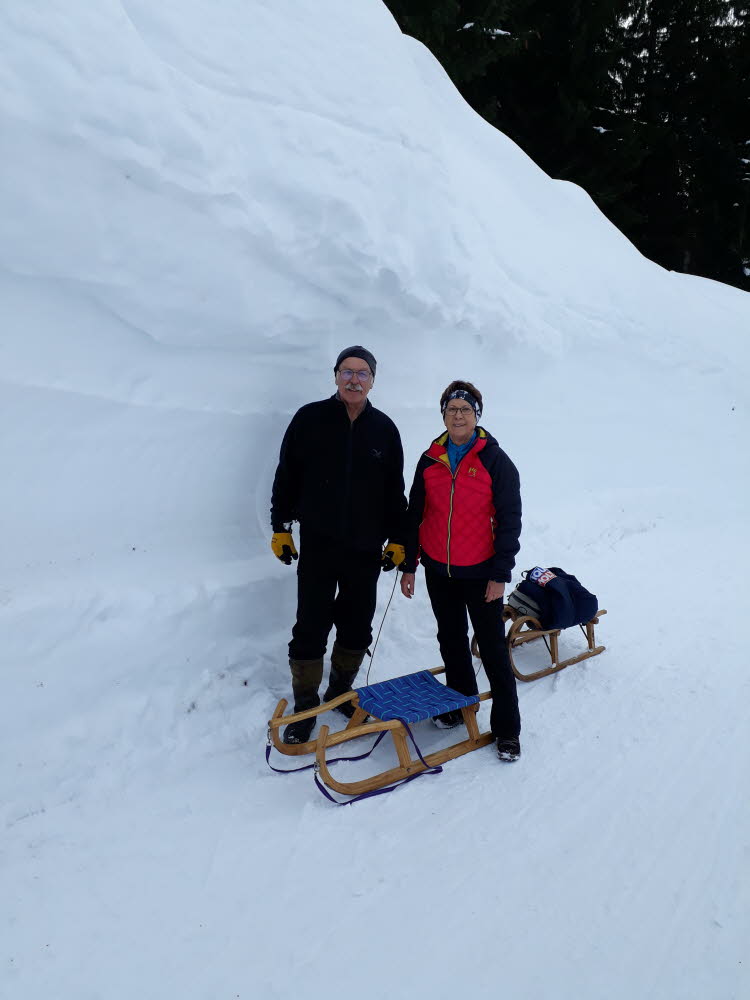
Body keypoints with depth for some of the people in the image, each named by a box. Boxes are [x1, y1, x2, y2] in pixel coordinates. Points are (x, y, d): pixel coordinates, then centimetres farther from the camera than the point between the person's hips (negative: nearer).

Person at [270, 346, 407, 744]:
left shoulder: (385, 428, 5)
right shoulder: (310, 418, -2)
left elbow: (395, 491, 9)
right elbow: (286, 476, 2)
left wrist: (397, 538, 6)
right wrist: (280, 526, 0)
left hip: (366, 549, 3)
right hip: (318, 546, -2)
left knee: (357, 628, 12)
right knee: (311, 629, 1)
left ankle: (340, 691, 33)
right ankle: (305, 706, 17)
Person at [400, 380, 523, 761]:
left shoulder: (495, 460, -8)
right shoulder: (430, 460, 3)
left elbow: (509, 519, -8)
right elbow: (415, 514, 9)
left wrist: (500, 574, -11)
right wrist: (408, 565, 7)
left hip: (480, 573, -4)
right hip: (438, 571, 4)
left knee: (493, 648, 2)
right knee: (451, 642, 17)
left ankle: (506, 727, 14)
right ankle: (460, 704, 36)